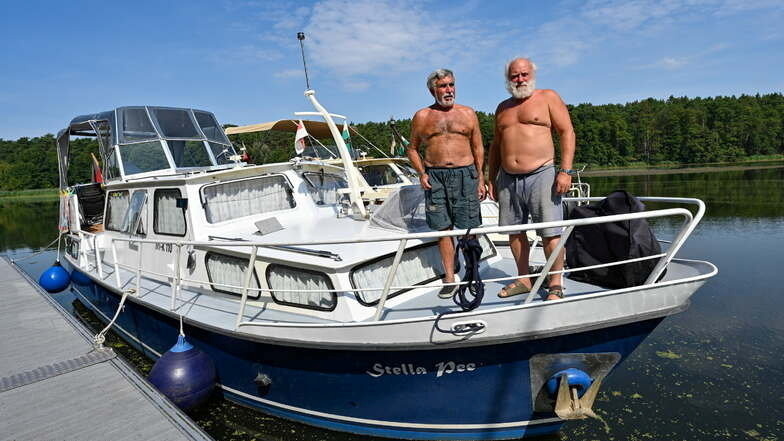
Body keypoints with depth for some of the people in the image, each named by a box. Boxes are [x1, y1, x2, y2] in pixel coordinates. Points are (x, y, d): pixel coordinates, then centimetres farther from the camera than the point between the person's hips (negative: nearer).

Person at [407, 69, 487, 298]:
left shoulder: (468, 113, 12)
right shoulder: (422, 116, 10)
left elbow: (478, 148, 13)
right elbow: (412, 148, 15)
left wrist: (480, 179, 6)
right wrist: (422, 173, 0)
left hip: (465, 175, 0)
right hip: (435, 177, 0)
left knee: (469, 230, -1)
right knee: (443, 229, 1)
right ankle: (449, 279, 10)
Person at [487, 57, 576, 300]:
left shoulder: (548, 97, 5)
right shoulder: (503, 107, 19)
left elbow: (567, 132, -2)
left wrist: (565, 171, -12)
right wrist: (491, 179, 16)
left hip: (541, 175, -5)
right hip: (507, 179, 5)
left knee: (550, 233, -6)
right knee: (514, 231, 8)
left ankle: (555, 284, 5)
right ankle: (524, 280, 21)